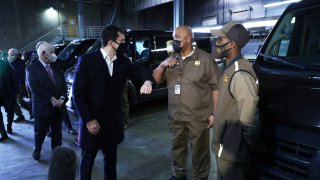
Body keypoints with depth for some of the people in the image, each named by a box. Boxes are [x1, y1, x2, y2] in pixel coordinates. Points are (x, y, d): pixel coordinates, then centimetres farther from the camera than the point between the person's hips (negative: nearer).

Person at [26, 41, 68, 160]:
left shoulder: (56, 67, 8)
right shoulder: (32, 68, -8)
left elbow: (63, 84, 5)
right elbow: (34, 88, -17)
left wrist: (62, 98, -11)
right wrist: (51, 99, -20)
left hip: (58, 106, 4)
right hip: (42, 107, -4)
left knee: (57, 133, 13)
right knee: (40, 132, 14)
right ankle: (37, 150, 41)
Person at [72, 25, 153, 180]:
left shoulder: (123, 61, 3)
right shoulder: (87, 60, -12)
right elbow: (78, 93, -12)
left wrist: (147, 80, -31)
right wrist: (88, 119, -13)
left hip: (113, 121, 4)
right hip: (92, 121, -4)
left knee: (111, 157, 20)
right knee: (88, 158, 14)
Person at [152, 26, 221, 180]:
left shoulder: (205, 59, -7)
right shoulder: (171, 59, 8)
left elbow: (215, 87, -7)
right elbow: (156, 80, 8)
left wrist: (214, 113, -10)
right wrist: (162, 65, -10)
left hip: (198, 117, -5)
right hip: (175, 116, 5)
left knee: (200, 151, 11)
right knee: (177, 147, 21)